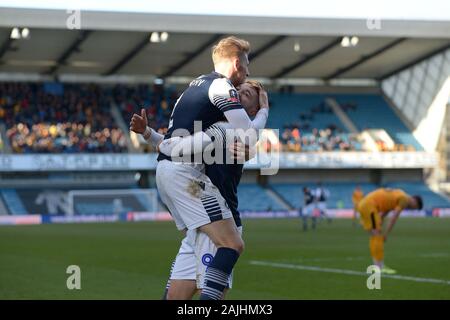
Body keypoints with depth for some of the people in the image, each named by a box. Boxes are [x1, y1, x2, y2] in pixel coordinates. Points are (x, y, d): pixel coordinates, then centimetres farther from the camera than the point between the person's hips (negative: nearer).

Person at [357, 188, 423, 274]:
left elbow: (383, 214, 24)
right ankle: (381, 267, -8)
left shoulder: (397, 197, 23)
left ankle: (378, 266, 12)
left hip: (363, 205, 10)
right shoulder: (404, 199, -5)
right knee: (378, 237, -8)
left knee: (375, 237, 12)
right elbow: (394, 218, -12)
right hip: (369, 206, -10)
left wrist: (379, 229, 16)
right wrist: (386, 234, -9)